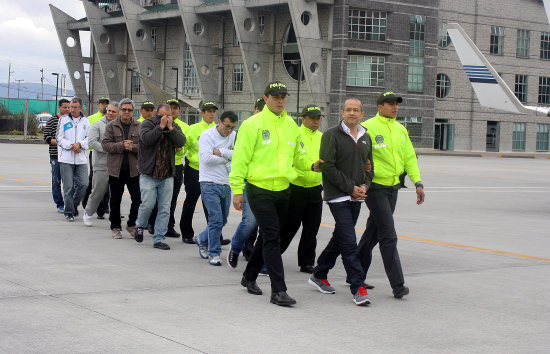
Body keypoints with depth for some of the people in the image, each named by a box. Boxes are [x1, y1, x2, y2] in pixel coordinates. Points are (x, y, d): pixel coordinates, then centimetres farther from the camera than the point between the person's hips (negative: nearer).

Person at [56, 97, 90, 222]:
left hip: (81, 158, 2)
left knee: (83, 184, -4)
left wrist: (79, 144, -13)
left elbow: (89, 138, 6)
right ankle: (69, 212, 6)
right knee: (68, 186, -2)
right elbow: (59, 138, -1)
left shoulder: (85, 121, 10)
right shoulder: (63, 119, 3)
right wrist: (71, 146, -13)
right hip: (66, 158, -2)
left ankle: (74, 205, 19)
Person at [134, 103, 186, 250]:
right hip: (148, 174, -3)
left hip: (167, 175, 3)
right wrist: (161, 126, -18)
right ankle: (140, 226, 22)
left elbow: (181, 142, -6)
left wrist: (170, 128, -13)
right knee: (148, 204, -8)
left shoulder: (175, 127, 10)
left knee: (165, 209, 2)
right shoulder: (147, 124, 0)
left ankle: (159, 239, 8)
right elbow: (146, 139, -18)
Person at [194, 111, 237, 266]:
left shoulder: (233, 136, 9)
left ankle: (202, 239, 37)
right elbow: (206, 158, -19)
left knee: (222, 221, 14)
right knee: (216, 220, -12)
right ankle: (214, 253, 0)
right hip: (210, 184, -6)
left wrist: (221, 152, -12)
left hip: (226, 184, 6)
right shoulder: (207, 135, -8)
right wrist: (228, 157, -9)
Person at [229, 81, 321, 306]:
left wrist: (312, 165, 2)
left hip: (283, 190, 6)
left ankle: (249, 277, 35)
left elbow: (297, 157, 22)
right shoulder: (253, 124, -7)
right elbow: (240, 158, -8)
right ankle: (278, 290, -9)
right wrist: (237, 190, -12)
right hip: (259, 189, -6)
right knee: (272, 239, -11)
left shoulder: (291, 125, 12)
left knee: (267, 237, 16)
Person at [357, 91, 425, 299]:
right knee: (388, 236, -11)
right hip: (375, 187, -7)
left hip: (393, 187, 7)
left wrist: (417, 182, 9)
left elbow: (409, 157, 16)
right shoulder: (368, 128, -12)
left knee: (374, 232, 16)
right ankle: (398, 285, -10)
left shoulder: (400, 130, 12)